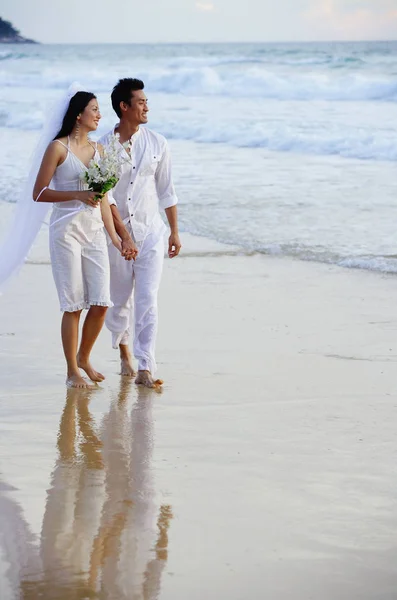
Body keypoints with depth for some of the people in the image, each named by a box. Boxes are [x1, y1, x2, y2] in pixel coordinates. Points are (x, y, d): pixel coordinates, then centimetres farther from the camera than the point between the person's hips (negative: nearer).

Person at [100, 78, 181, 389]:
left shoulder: (157, 143, 1)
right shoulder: (104, 147, -6)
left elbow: (167, 191, 7)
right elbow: (105, 193, -10)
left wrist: (175, 232, 8)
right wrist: (121, 229, -20)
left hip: (151, 231, 0)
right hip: (117, 231, 0)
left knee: (148, 301, -9)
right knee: (120, 298, 11)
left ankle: (145, 369, -10)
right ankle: (123, 346, 37)